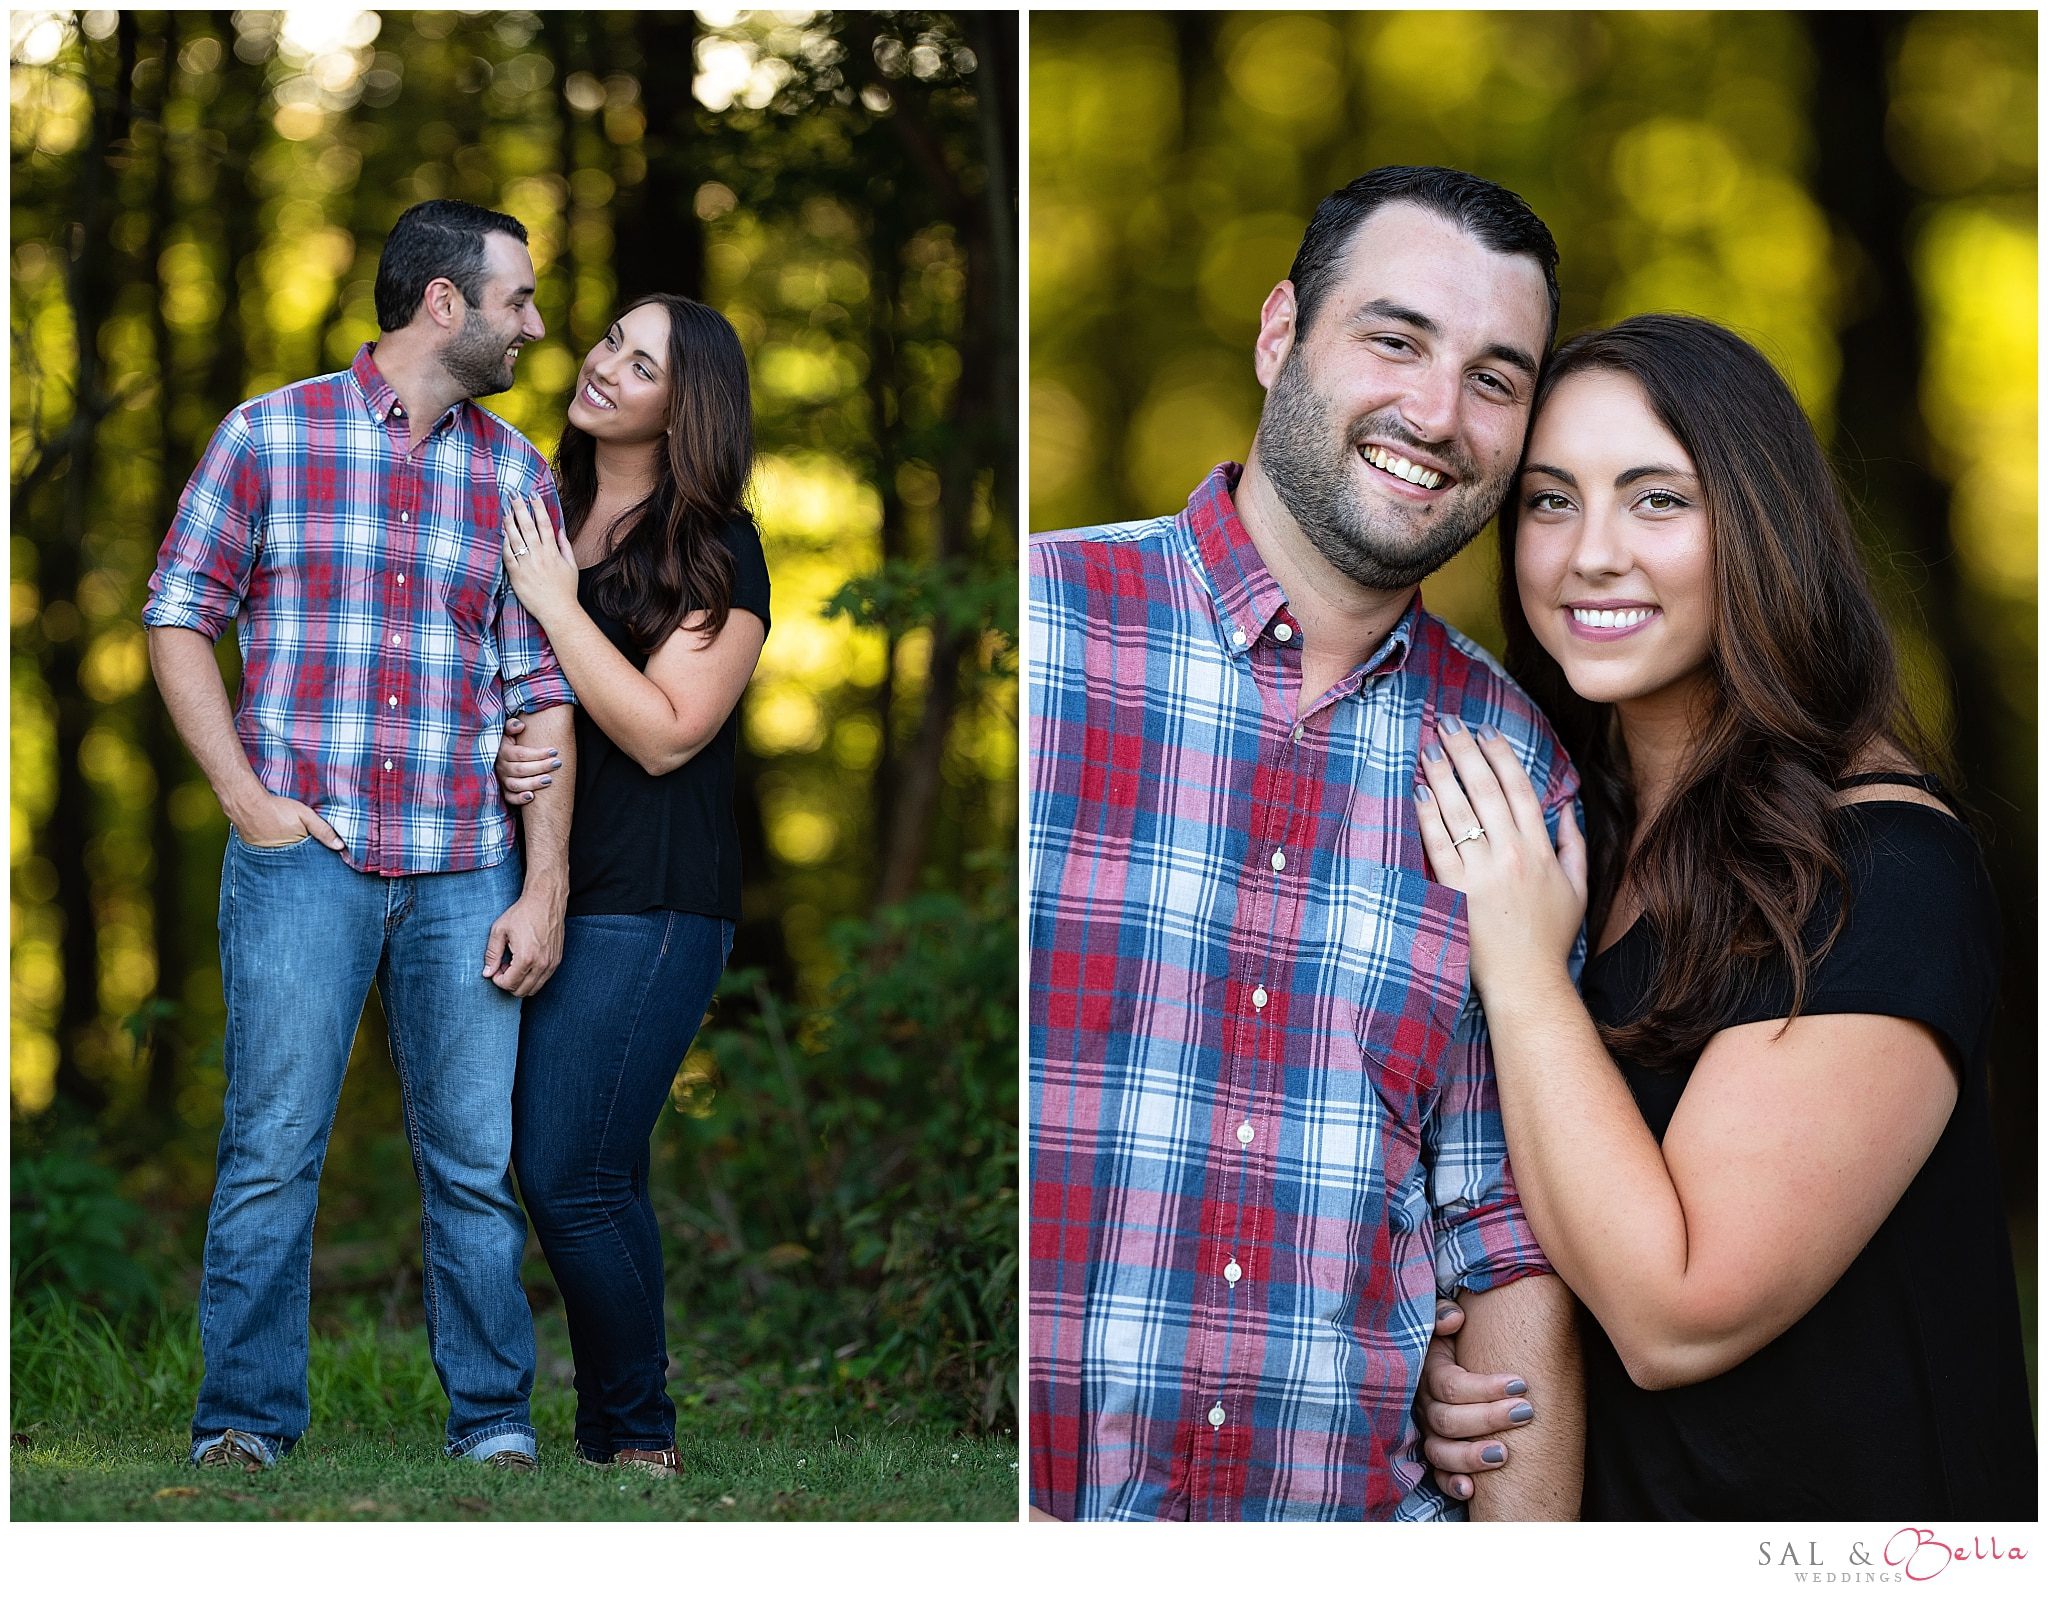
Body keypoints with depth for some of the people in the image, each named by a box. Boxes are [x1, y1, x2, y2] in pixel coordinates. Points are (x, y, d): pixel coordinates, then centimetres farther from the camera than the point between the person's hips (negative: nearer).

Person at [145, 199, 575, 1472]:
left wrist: (545, 888, 2)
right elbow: (180, 614, 5)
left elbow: (542, 690, 9)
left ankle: (496, 1425, 14)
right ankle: (245, 1427, 6)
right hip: (302, 853, -2)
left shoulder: (517, 475, 11)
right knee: (272, 1151, -3)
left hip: (467, 872, 2)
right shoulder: (269, 436, 4)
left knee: (477, 1160, 3)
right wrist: (247, 797, -6)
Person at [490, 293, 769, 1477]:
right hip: (543, 880, 6)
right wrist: (501, 752, 0)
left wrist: (557, 603, -13)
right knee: (603, 1179, 10)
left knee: (569, 1177, -10)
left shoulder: (714, 550, -6)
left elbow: (665, 733, -15)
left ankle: (636, 1435, 6)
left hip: (653, 902, -6)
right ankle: (625, 1427, 19)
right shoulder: (539, 516, 12)